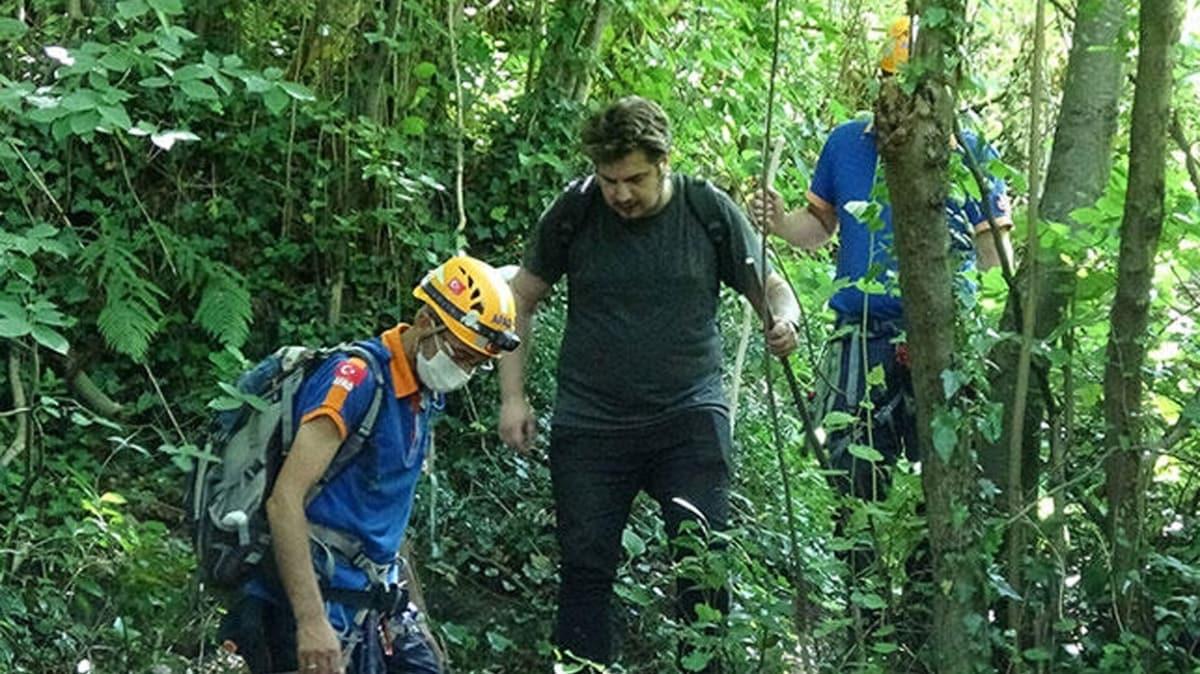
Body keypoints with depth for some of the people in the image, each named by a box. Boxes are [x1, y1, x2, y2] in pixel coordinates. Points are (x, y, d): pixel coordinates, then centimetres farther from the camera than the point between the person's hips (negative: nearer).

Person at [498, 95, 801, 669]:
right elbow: (520, 300, 8)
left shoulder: (708, 210, -2)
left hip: (690, 416, -1)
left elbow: (768, 286, 9)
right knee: (586, 567, 2)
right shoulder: (574, 212, -1)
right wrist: (512, 396, 1)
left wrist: (785, 320, -15)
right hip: (590, 422, 1)